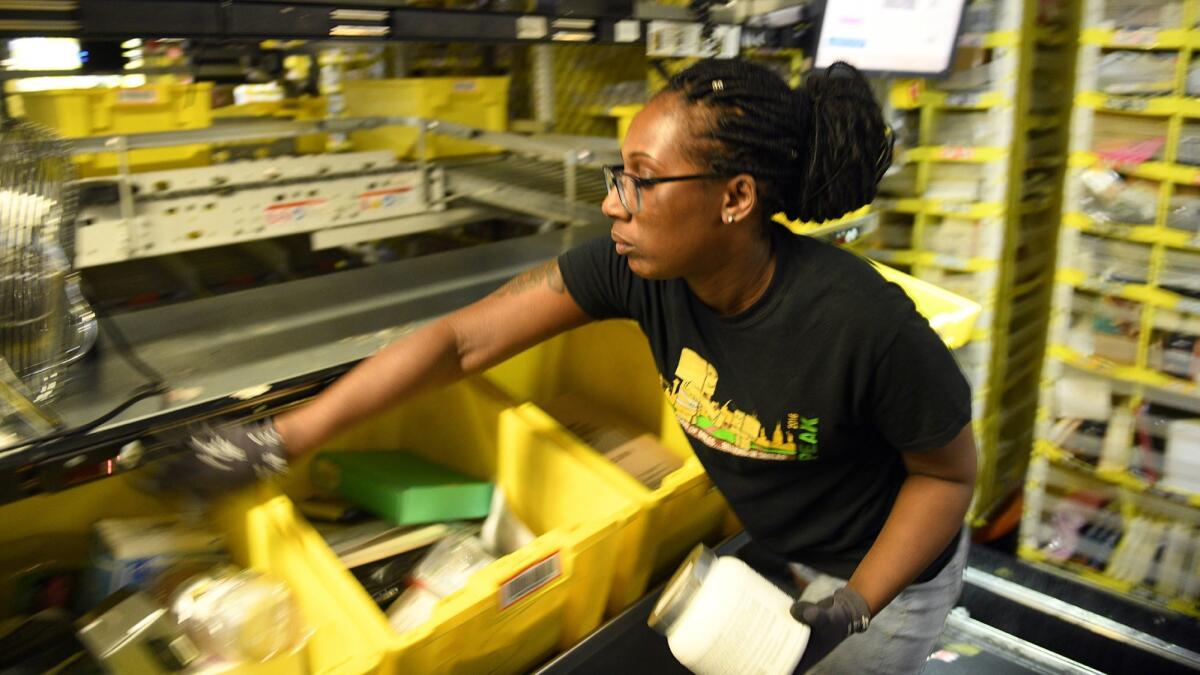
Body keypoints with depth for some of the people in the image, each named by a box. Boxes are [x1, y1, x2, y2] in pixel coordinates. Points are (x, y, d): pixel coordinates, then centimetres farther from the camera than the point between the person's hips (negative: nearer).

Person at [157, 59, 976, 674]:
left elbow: (951, 471, -17)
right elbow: (463, 338, -22)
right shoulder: (638, 267, -23)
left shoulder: (865, 323, -36)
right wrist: (280, 439, -20)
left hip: (883, 573, -4)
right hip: (765, 545, 4)